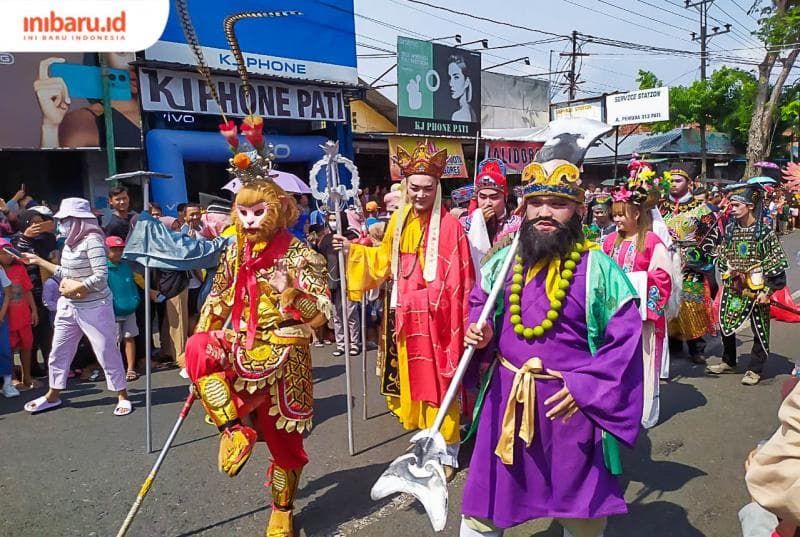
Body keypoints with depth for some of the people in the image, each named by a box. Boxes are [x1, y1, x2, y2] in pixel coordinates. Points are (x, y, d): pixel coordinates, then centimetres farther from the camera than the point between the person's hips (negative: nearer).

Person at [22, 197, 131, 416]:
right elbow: (66, 272, 14)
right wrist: (38, 260, 15)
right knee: (59, 351, 17)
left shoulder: (92, 240, -18)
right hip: (68, 306, 9)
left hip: (94, 307, -9)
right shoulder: (70, 242, 7)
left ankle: (122, 396, 14)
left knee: (107, 352, 1)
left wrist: (75, 288, -16)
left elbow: (101, 276, -25)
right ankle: (53, 395, 34)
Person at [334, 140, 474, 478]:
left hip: (435, 315, -6)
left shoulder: (449, 225, -13)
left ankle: (447, 451, 16)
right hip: (404, 314, 6)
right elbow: (384, 261, 18)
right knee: (412, 378, 15)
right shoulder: (399, 220, 7)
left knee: (438, 380, 2)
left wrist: (457, 319, -17)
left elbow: (458, 278, -14)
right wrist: (352, 250, 11)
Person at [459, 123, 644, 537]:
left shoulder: (598, 268, -11)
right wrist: (479, 334, -6)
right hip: (506, 400, 3)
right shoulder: (503, 262, 2)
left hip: (572, 404, -3)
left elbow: (626, 340, -10)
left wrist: (584, 387, -18)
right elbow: (478, 309, 16)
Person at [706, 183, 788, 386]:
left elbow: (779, 263, -11)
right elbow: (721, 255, 15)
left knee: (760, 330, 6)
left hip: (756, 290, -5)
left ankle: (755, 369, 20)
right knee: (725, 325, 12)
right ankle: (728, 362, 31)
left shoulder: (765, 232, -13)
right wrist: (727, 273, 6)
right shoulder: (730, 229, 2)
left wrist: (768, 290, -15)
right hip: (732, 288, 5)